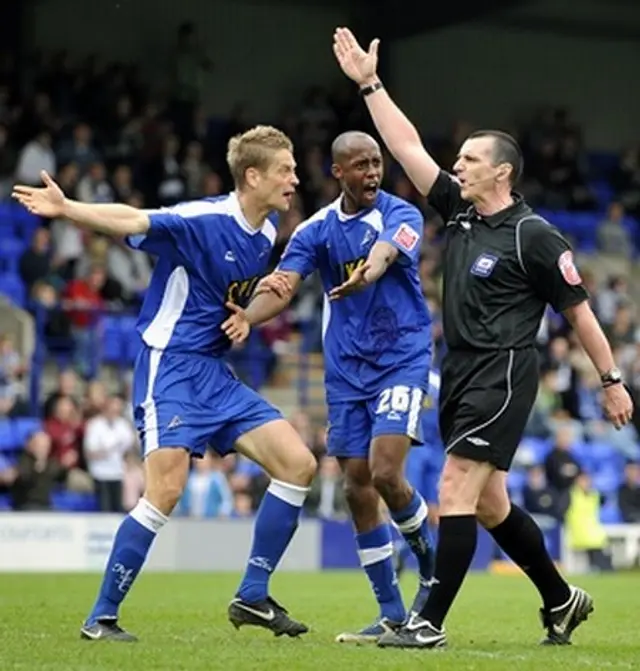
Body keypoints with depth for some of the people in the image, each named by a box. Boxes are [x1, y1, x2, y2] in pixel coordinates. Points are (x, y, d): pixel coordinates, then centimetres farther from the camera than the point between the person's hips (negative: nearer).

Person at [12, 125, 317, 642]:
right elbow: (131, 221, -32)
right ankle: (102, 617, -6)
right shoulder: (204, 220, -17)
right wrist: (66, 209, -49)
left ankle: (253, 598, 10)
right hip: (170, 366, -8)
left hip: (216, 371, 8)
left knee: (298, 464, 1)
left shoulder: (265, 235, 8)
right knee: (166, 490, -20)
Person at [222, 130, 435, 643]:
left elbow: (384, 254, -30)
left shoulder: (402, 215, -8)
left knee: (385, 474, -19)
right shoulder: (316, 230, 3)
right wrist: (249, 317, -31)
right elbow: (283, 285, -9)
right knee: (357, 486, 1)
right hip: (346, 370, 4)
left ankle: (431, 563, 11)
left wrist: (364, 276, -54)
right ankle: (393, 613, 11)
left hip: (402, 359, -4)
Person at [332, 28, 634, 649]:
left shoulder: (534, 236, -10)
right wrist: (369, 84, 6)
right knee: (488, 504, 13)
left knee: (455, 491, -14)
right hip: (460, 371, 8)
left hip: (503, 372, -8)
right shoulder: (458, 210, 8)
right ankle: (562, 600, 28)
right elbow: (408, 147, 10)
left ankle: (430, 622, -12)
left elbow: (578, 309, -5)